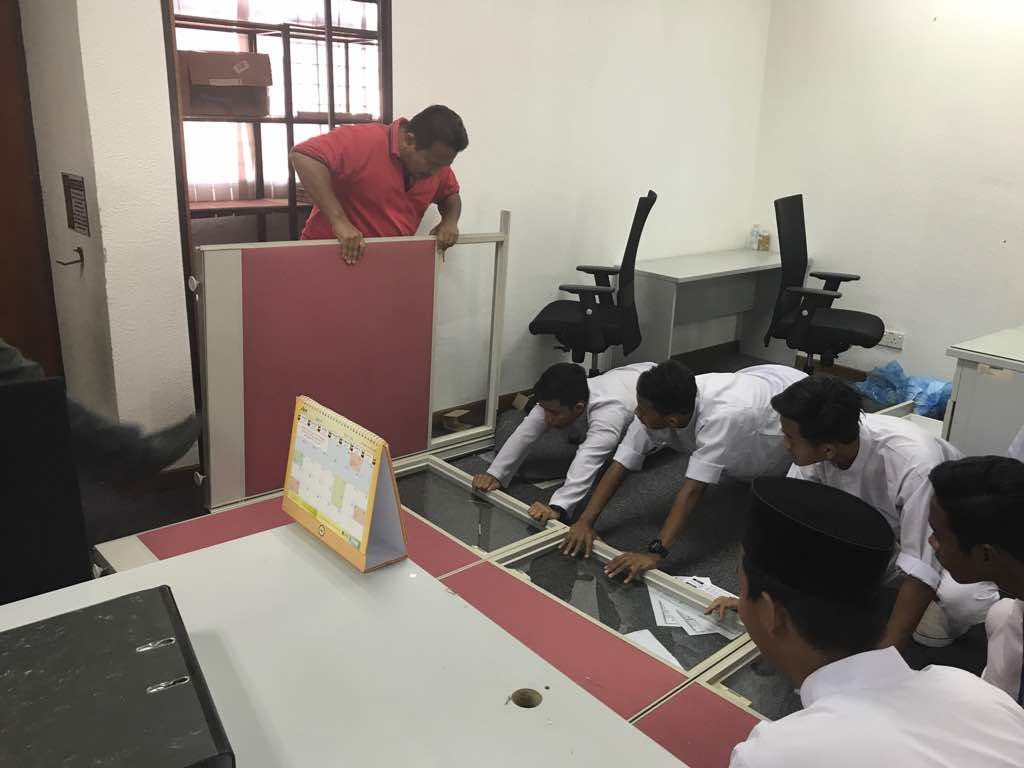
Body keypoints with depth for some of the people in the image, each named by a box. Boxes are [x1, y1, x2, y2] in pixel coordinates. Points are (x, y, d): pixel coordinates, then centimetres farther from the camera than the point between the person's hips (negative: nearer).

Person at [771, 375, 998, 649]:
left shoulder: (916, 466, -42)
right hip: (889, 523, 5)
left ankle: (944, 613, 2)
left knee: (964, 599, -34)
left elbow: (922, 567, -39)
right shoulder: (817, 447, -26)